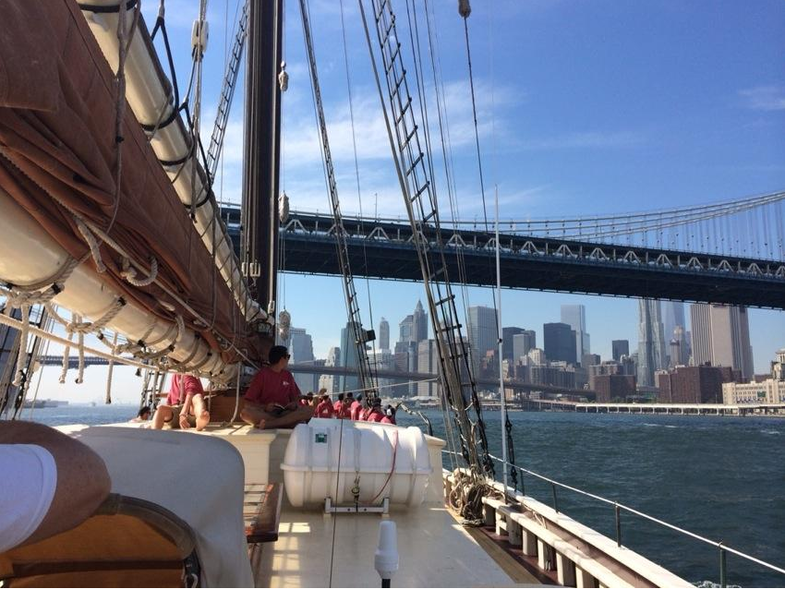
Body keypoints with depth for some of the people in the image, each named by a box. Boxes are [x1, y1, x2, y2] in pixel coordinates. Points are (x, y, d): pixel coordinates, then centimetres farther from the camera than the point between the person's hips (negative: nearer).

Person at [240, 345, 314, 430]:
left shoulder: (288, 375, 11)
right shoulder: (262, 374, -2)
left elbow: (295, 397, 17)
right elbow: (248, 402, -4)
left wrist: (295, 403, -6)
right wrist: (265, 407, -21)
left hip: (284, 412, 4)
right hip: (265, 413, -3)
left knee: (309, 410, -23)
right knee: (245, 412, -34)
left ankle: (269, 424, -33)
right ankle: (289, 422, -33)